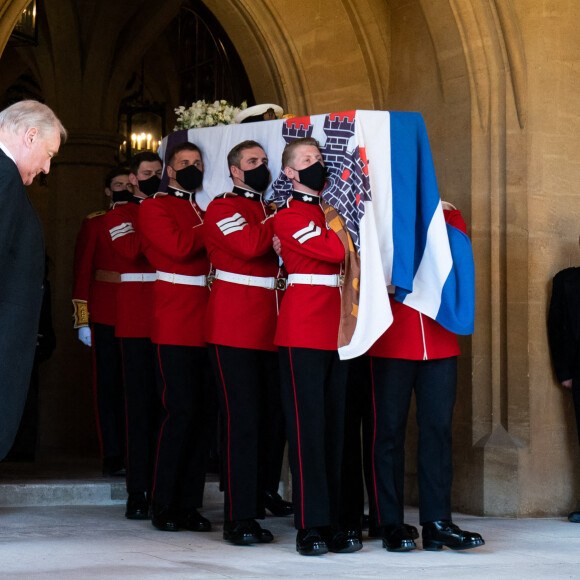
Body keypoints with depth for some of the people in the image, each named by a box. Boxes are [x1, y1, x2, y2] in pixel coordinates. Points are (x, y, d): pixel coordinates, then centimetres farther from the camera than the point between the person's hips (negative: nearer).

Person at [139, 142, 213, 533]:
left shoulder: (204, 212, 21)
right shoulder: (154, 208, 1)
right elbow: (179, 247, -15)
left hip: (208, 326, 6)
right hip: (176, 328, -6)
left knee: (203, 412, 4)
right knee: (181, 411, -9)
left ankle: (189, 504, 10)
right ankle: (164, 506, 1)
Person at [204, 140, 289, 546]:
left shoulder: (272, 212, 19)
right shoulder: (222, 208, -4)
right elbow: (249, 245, -21)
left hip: (272, 330, 7)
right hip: (234, 331, -7)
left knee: (276, 415, 12)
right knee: (242, 420, -8)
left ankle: (262, 492, 34)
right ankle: (240, 519, -4)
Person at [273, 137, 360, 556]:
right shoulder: (287, 218, -5)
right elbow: (335, 252, -17)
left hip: (338, 330, 7)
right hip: (303, 331, -7)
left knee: (335, 425, 7)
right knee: (308, 424, -5)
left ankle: (333, 523, 12)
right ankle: (310, 527, -2)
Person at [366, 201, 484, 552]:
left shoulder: (449, 216, 13)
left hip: (441, 346, 3)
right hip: (391, 347, -3)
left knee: (439, 428, 2)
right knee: (390, 430, 1)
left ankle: (438, 523, 8)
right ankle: (391, 524, 10)